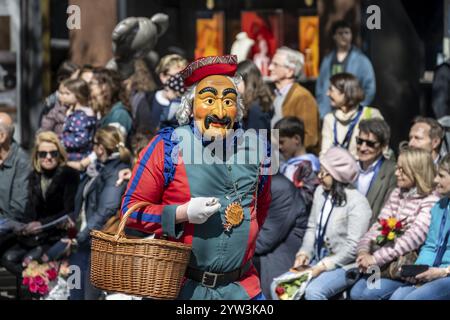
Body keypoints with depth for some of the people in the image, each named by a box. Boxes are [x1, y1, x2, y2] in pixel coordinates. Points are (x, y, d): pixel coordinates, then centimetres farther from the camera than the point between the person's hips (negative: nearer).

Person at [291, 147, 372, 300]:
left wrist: (322, 266, -21)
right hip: (317, 261, 7)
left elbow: (353, 247, -18)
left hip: (344, 265, -7)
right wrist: (304, 253, -4)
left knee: (313, 291, -32)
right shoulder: (320, 191, 5)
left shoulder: (357, 203, -16)